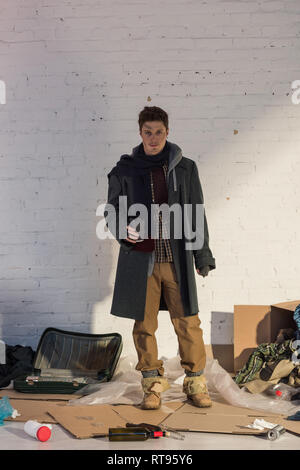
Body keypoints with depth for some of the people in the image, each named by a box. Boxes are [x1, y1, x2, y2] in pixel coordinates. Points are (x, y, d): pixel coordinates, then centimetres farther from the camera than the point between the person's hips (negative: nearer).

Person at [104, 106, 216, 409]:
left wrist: (202, 254, 12)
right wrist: (123, 228, -14)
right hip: (140, 258, 0)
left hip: (177, 259, 0)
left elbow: (196, 214, 11)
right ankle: (153, 383, 21)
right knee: (144, 324, 6)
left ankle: (195, 382, 18)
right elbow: (111, 210, 8)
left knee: (187, 322, 2)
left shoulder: (185, 168, 7)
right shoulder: (125, 170, 5)